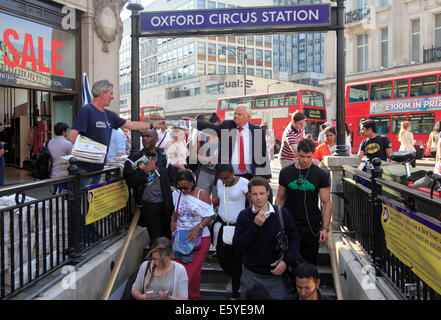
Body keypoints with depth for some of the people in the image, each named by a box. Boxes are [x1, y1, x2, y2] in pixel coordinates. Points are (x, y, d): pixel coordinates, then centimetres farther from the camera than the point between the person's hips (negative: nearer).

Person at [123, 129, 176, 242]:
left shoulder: (163, 157, 7)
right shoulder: (135, 158, 0)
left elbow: (172, 177, 12)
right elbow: (129, 181, -9)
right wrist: (145, 171, -16)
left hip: (165, 203, 3)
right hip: (148, 204, -3)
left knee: (169, 236, 14)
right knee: (157, 239, -2)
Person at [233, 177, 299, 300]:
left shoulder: (282, 213, -9)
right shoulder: (244, 215, -8)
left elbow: (294, 239, 1)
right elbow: (237, 247, -14)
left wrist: (287, 261, -14)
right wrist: (255, 225, -24)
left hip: (276, 274, 0)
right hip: (250, 275, 1)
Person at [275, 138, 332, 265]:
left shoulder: (321, 175, -2)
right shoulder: (285, 172, 2)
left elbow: (326, 203, -2)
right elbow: (280, 199, 8)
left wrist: (325, 228, -9)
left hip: (312, 228, -1)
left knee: (310, 264, 9)